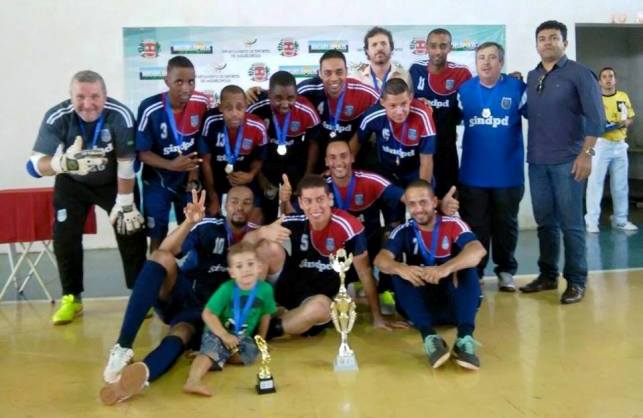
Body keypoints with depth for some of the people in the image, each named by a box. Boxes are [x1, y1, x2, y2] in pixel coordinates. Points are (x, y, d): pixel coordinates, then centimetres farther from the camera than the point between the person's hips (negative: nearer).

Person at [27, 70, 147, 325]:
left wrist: (126, 203, -17)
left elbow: (126, 162, -22)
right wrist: (63, 163, -58)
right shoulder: (56, 118, -29)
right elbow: (34, 164, -36)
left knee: (131, 232, -5)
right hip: (72, 184, 1)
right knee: (64, 238, -4)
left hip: (114, 181, -1)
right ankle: (71, 299, 14)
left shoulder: (120, 115, -31)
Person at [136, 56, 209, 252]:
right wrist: (171, 165, -30)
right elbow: (142, 153, -16)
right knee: (158, 237, 6)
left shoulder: (202, 103, -15)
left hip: (188, 179, 3)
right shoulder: (150, 109, -24)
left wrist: (194, 172, -4)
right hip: (157, 181, -3)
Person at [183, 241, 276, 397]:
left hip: (243, 337, 4)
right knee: (213, 348, -33)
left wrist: (261, 339, 11)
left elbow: (265, 315, 7)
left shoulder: (265, 289, -10)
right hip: (217, 333, -4)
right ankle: (193, 381, -53)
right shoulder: (226, 289, -18)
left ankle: (204, 355, -14)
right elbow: (207, 314, -18)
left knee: (251, 352, -25)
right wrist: (224, 335, -24)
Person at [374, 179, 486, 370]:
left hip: (453, 304, -1)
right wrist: (400, 268, -41)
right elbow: (381, 259, -18)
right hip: (420, 305, 1)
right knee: (400, 276, -23)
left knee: (467, 267, -24)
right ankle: (429, 337, -40)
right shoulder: (403, 232, 0)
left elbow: (478, 250, -26)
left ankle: (465, 337, -39)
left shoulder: (453, 225, -6)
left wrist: (446, 268, -44)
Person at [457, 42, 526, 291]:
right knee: (474, 226, 9)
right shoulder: (464, 90, 3)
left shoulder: (517, 88, -5)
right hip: (473, 173, 1)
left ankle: (506, 271, 27)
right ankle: (474, 273, 22)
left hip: (508, 173, -1)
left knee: (505, 224, 12)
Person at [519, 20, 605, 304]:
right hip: (537, 161, 5)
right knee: (545, 221, 11)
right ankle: (548, 275, 22)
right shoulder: (532, 77, 13)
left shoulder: (579, 74, -3)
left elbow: (595, 117, -7)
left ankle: (576, 281, 9)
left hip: (567, 160, -5)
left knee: (570, 223, -1)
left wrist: (586, 153, -13)